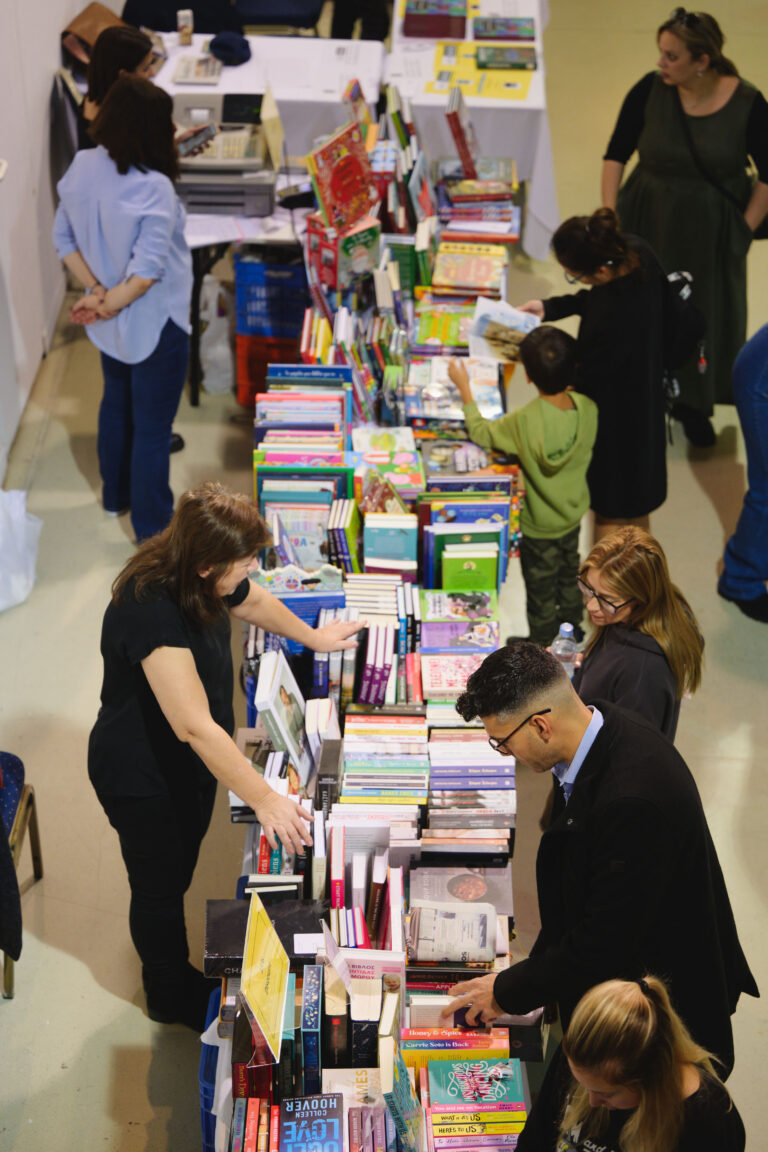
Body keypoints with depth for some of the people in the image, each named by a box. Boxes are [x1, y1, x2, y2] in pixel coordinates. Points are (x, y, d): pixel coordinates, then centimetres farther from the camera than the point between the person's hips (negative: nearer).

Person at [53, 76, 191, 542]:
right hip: (154, 325, -7)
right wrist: (108, 305, -19)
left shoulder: (83, 167, -9)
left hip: (111, 327, 7)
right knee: (152, 427, 8)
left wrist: (95, 290, -7)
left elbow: (64, 237, -2)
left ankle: (117, 495, 48)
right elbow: (147, 271, -32)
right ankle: (153, 529, 23)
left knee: (116, 403, 28)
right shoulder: (154, 188, -30)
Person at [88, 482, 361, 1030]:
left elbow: (255, 601, 14)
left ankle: (173, 971, 51)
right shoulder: (150, 612, -40)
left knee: (180, 868, 27)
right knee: (160, 884, 15)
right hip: (141, 778, -8)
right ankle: (170, 996, 40)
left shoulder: (205, 581, -12)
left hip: (191, 761, 8)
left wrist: (311, 636, 27)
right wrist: (263, 797, -43)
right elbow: (195, 725, -43)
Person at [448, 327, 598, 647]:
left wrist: (463, 386, -9)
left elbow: (480, 432, -19)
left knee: (541, 593, 19)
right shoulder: (587, 409, -24)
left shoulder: (525, 421, -37)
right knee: (569, 582, 29)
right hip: (573, 516, 4)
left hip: (539, 526, -4)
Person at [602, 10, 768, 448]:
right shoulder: (650, 91, -13)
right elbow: (616, 154, -2)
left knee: (704, 314, 12)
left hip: (710, 230, 0)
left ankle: (693, 404, 35)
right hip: (648, 222, 0)